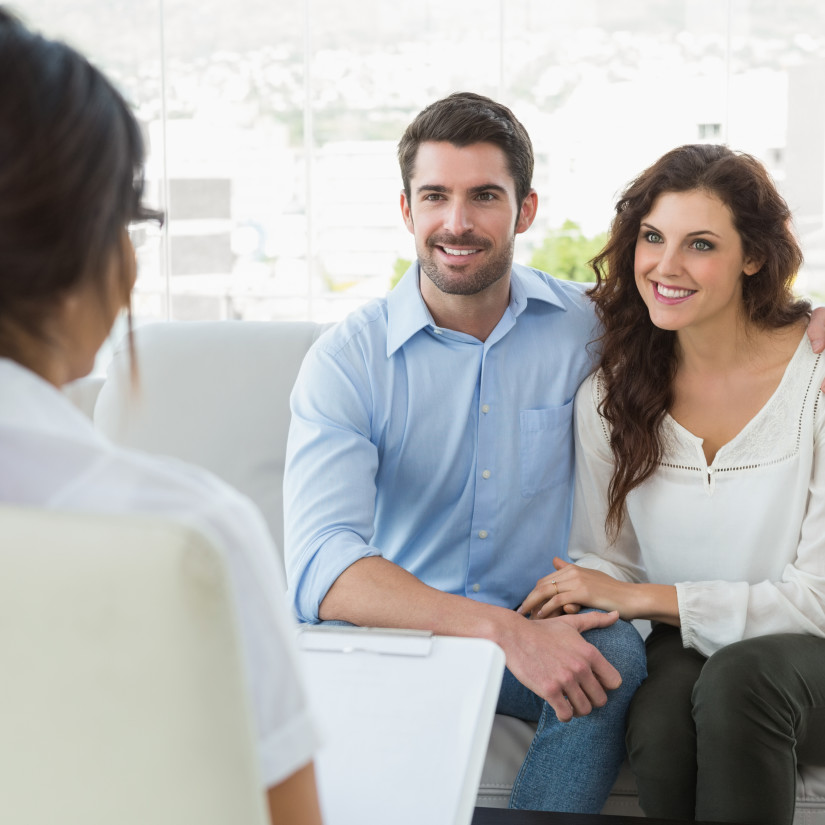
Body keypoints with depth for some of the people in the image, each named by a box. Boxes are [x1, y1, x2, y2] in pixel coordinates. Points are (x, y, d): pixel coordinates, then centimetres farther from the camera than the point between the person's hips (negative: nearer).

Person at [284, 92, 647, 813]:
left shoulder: (588, 326, -1)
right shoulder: (346, 361, -9)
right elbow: (321, 568, -23)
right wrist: (506, 631, -34)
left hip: (548, 629, 2)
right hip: (398, 633, -1)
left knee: (618, 654, -30)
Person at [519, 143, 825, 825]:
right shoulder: (608, 395, 2)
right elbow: (604, 556, 8)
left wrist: (637, 595, -16)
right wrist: (579, 605, -17)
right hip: (683, 649, 2)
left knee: (738, 676, -36)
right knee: (658, 726, -32)